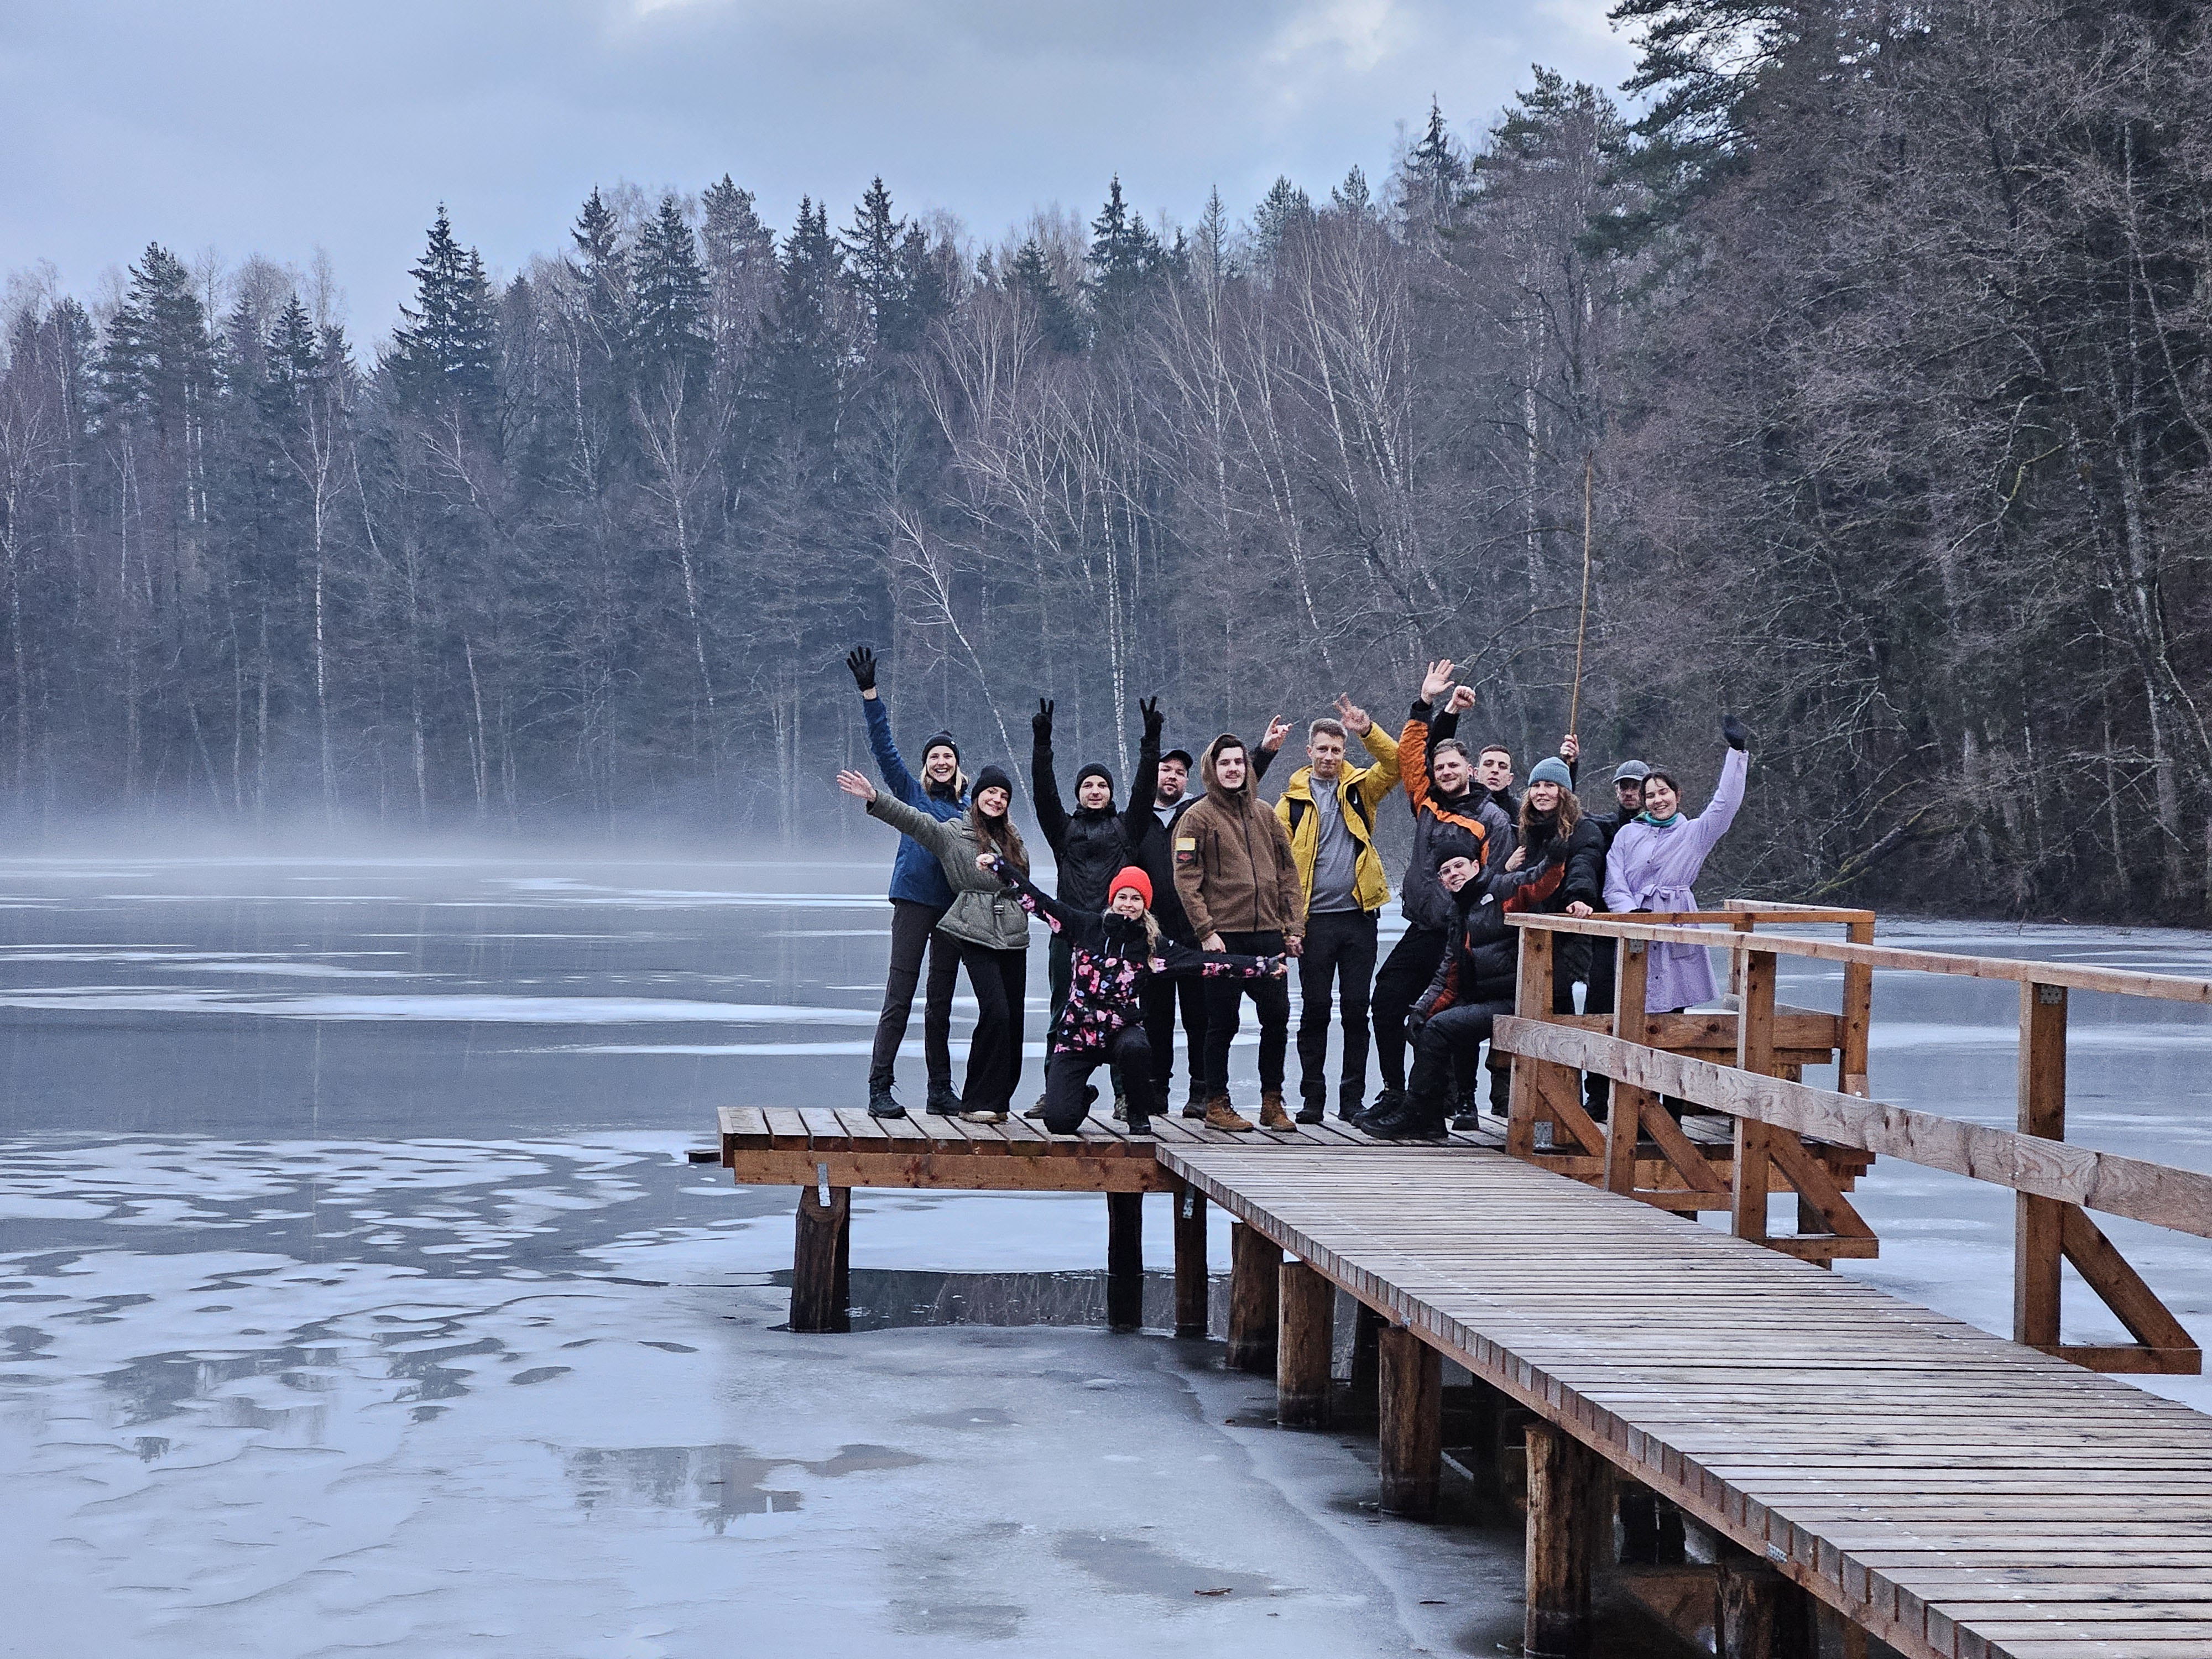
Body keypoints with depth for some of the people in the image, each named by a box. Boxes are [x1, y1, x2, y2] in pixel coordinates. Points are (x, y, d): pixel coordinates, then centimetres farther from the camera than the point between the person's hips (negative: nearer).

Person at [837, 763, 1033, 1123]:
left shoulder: (1014, 837, 16)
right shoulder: (952, 833, 1)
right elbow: (914, 821, -12)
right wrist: (874, 799, -24)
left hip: (1014, 939, 5)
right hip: (977, 938, -5)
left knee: (1014, 1020, 2)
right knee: (995, 1012, -16)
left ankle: (998, 1100, 11)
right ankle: (978, 1102, -8)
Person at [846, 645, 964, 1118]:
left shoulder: (968, 805, 16)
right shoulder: (910, 792, 5)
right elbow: (883, 745, -3)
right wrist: (869, 692, -12)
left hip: (953, 906, 4)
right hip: (914, 900, -4)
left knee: (941, 1002, 10)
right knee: (899, 997, -9)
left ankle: (941, 1090, 15)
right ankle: (880, 1088, -8)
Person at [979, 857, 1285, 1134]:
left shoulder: (1153, 947, 1)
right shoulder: (1086, 926, 1)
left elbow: (1205, 963, -3)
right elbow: (1037, 902, 4)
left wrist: (1263, 966, -8)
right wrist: (998, 865, 1)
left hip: (1122, 1031, 0)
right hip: (1076, 1032, 0)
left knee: (1135, 1048, -39)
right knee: (1059, 1121, -10)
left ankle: (1139, 1114, -9)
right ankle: (1083, 1096, 30)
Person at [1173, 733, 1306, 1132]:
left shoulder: (1264, 814, 14)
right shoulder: (1198, 818, -1)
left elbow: (1288, 872, 15)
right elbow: (1186, 880, -7)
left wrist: (1294, 926, 8)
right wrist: (1206, 931, -14)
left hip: (1268, 935, 5)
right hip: (1225, 937, -5)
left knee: (1277, 1018, 4)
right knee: (1223, 1024, 0)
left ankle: (1272, 1102, 15)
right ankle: (1217, 1105, 9)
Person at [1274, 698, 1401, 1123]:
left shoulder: (1359, 788, 9)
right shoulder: (1293, 799, 5)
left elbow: (1395, 765, -5)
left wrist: (1368, 732, -19)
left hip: (1358, 915, 1)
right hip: (1315, 919, -1)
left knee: (1357, 1009, 4)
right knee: (1314, 1009, 2)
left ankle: (1353, 1099, 10)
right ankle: (1312, 1099, 9)